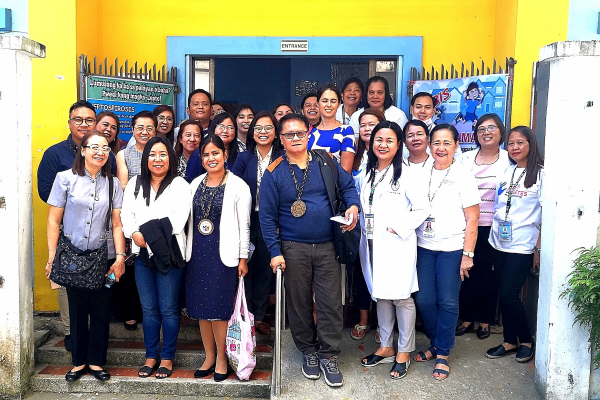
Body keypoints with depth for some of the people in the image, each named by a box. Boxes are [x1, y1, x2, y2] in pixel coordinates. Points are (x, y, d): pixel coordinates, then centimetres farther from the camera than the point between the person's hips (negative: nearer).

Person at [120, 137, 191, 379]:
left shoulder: (179, 185, -1)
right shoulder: (134, 184, 13)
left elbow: (178, 220, -12)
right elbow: (126, 214, 4)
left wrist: (148, 232, -15)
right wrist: (135, 234, -14)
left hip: (169, 253, -4)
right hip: (142, 254, 4)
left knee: (168, 309, 3)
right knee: (148, 309, 12)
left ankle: (167, 358, 16)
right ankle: (151, 356, 24)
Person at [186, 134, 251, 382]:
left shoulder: (237, 186, -5)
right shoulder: (195, 184, 10)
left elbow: (244, 224, -6)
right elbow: (190, 220, 13)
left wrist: (243, 258, -8)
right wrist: (187, 252, 10)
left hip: (223, 253, -5)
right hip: (197, 252, 5)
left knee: (220, 309, -1)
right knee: (201, 307, 10)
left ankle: (221, 359, 17)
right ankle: (209, 357, 25)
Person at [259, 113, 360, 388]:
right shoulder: (273, 173, -2)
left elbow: (348, 187, 12)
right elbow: (267, 215, -3)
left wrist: (353, 206, -10)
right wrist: (275, 251, -7)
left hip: (327, 247, 1)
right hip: (293, 249, 0)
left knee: (331, 302, 3)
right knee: (299, 303, 10)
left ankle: (328, 355, 19)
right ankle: (308, 352, 30)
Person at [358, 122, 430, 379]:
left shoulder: (405, 176, -7)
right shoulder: (367, 175, 12)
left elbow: (422, 209, -9)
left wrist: (397, 228, -14)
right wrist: (365, 234, 5)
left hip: (397, 245, -6)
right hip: (372, 245, 6)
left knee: (401, 298, 2)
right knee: (381, 295, 14)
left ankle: (404, 353, 16)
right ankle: (386, 347, 28)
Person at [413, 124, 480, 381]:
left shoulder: (463, 176, -4)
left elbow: (472, 219, -5)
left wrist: (467, 254, -10)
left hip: (452, 249, -3)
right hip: (424, 246, 4)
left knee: (448, 302, 1)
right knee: (424, 299, 4)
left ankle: (442, 354, 16)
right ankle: (435, 344, 26)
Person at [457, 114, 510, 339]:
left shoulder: (508, 160, 1)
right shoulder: (466, 158, 8)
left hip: (493, 226, -2)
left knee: (488, 273, 6)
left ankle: (485, 321, 21)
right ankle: (466, 318, 21)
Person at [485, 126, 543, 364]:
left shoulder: (540, 174, -6)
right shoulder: (506, 172, 10)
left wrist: (539, 248, -9)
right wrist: (492, 238, 10)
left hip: (522, 246, -5)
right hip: (499, 243, 5)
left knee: (509, 295, -5)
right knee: (504, 295, 9)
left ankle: (526, 340, 17)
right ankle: (510, 341, 24)